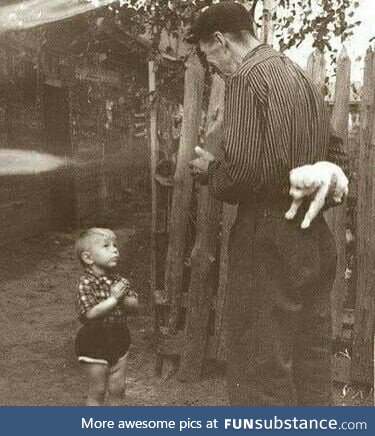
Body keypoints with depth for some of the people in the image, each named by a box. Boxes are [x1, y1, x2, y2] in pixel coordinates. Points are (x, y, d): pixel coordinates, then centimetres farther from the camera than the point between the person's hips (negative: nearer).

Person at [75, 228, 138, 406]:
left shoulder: (117, 279, 1)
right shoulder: (86, 284, -19)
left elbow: (133, 302, -1)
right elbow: (90, 313, -30)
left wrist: (123, 298, -21)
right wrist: (113, 298, -30)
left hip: (119, 341, 6)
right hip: (94, 345, -6)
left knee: (117, 388, 16)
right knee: (97, 391, 8)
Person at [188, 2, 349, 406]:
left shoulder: (246, 78, -11)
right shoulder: (302, 76, 17)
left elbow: (240, 172, -21)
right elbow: (335, 156, 19)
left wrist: (209, 169, -2)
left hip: (270, 240, -9)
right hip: (314, 236, 9)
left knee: (262, 365, 2)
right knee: (311, 355, 17)